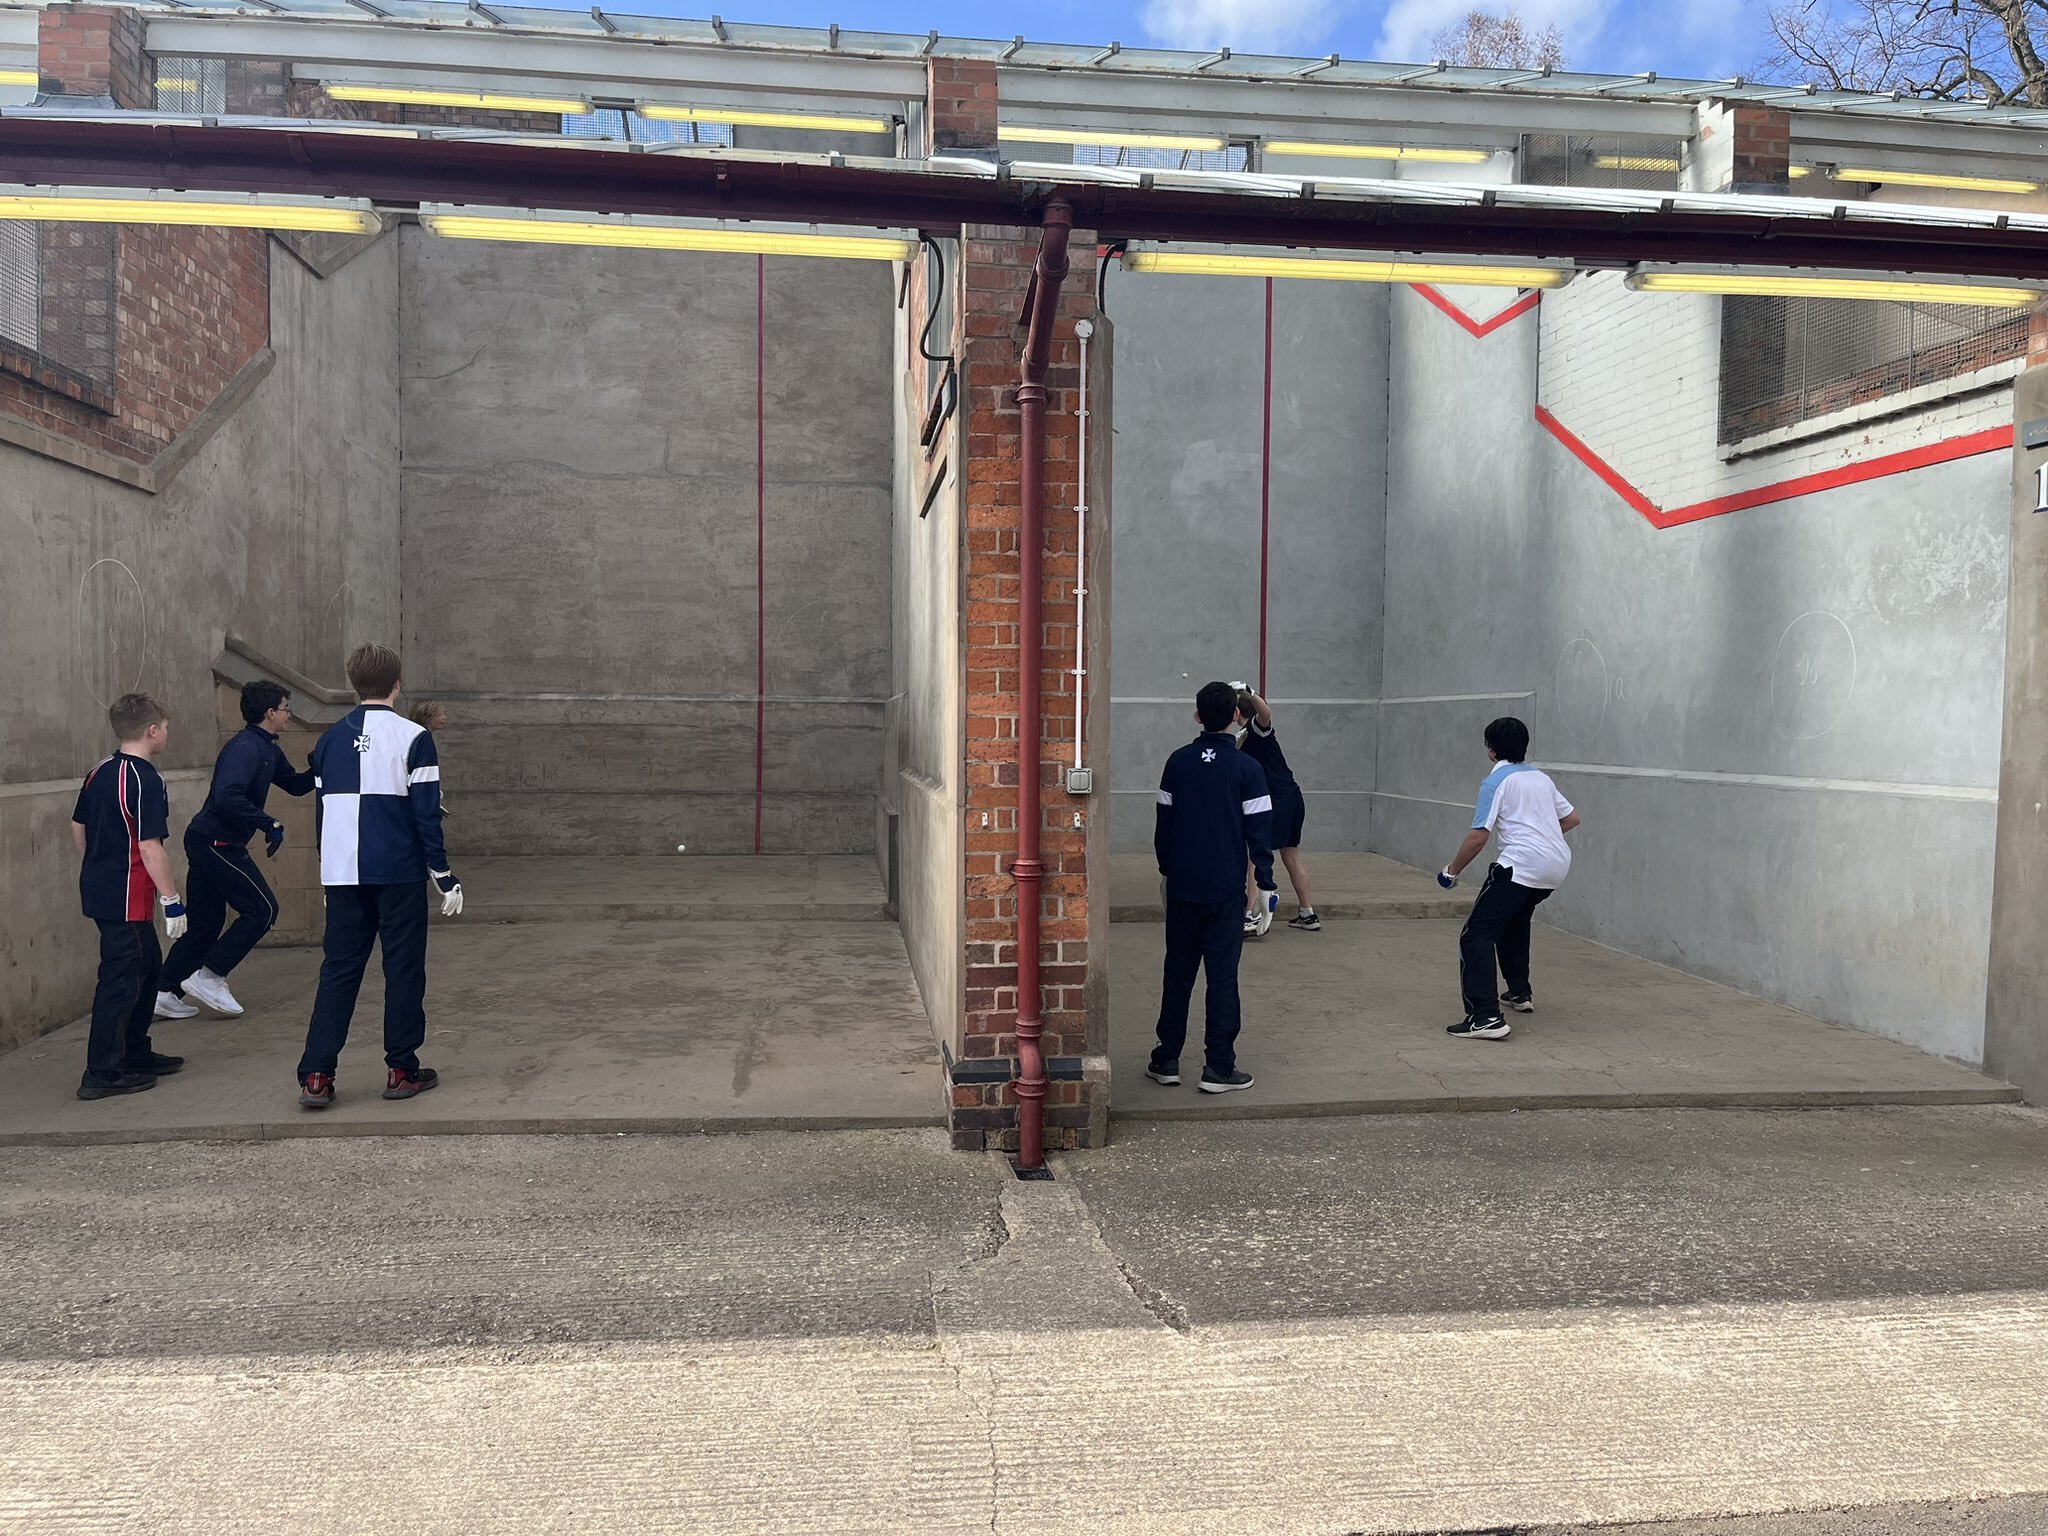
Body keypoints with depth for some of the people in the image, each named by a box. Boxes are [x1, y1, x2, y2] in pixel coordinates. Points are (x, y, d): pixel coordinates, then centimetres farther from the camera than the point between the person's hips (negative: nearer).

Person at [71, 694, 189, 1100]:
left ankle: (136, 1055, 29)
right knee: (120, 981, -4)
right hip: (128, 897, -10)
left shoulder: (98, 774, 9)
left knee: (147, 967, 20)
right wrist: (172, 899, -17)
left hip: (98, 888, 10)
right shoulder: (146, 781, -18)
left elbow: (78, 827, 18)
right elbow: (150, 848, -21)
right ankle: (102, 1073, 0)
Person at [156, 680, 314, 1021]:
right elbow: (227, 797, -30)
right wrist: (271, 824, -26)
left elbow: (295, 784, 25)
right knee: (261, 910, -5)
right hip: (217, 842, -10)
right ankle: (210, 975, 0)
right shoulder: (245, 747, -17)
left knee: (205, 921, 13)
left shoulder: (268, 750, 14)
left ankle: (166, 992, 16)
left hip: (205, 841, 10)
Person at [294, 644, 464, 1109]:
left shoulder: (329, 739, 9)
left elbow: (321, 807, 15)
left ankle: (316, 1075, 3)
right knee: (403, 967, 6)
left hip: (341, 875, 4)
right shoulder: (412, 738, -7)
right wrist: (443, 875, -3)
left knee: (338, 970, 9)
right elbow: (426, 814, -9)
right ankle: (402, 1070, 12)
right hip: (399, 874, -4)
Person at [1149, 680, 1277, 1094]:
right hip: (1225, 889, -3)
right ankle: (1218, 1067, 4)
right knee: (1222, 975, 2)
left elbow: (1163, 821, 8)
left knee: (1178, 973, 12)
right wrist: (1265, 879, 2)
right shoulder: (1247, 769, -8)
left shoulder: (1178, 762, 2)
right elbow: (1259, 830, -8)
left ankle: (1166, 1060, 17)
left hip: (1182, 886, 3)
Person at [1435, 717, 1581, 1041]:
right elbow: (1571, 818, 28)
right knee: (1514, 921, 33)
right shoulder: (1542, 778, 20)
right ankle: (1520, 993, 39)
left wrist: (1452, 871, 3)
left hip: (1522, 865, -8)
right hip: (1559, 864, 8)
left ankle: (1485, 1016, -23)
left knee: (1477, 936, -10)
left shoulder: (1496, 782, -1)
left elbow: (1478, 837, -8)